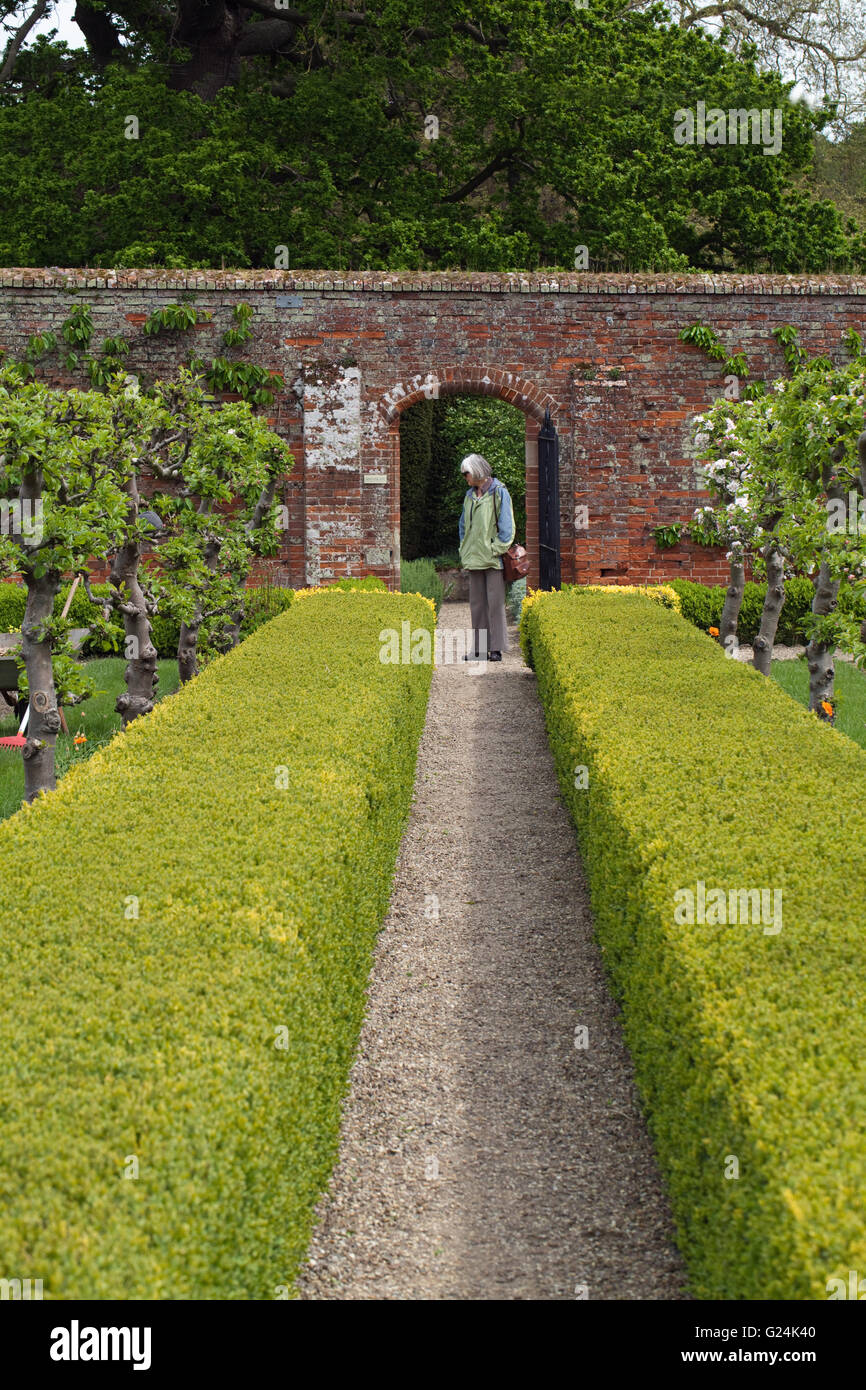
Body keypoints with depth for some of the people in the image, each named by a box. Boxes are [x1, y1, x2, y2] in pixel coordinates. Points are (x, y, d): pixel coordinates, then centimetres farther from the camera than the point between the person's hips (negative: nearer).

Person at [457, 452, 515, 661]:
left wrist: (497, 550, -12)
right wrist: (464, 550, 13)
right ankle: (479, 648, 12)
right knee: (477, 603, 7)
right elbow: (463, 525, 25)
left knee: (495, 602, -5)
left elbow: (506, 526, -7)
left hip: (493, 558, -6)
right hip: (474, 558, 6)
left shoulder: (499, 492, -3)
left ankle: (497, 648, -2)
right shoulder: (470, 496, 17)